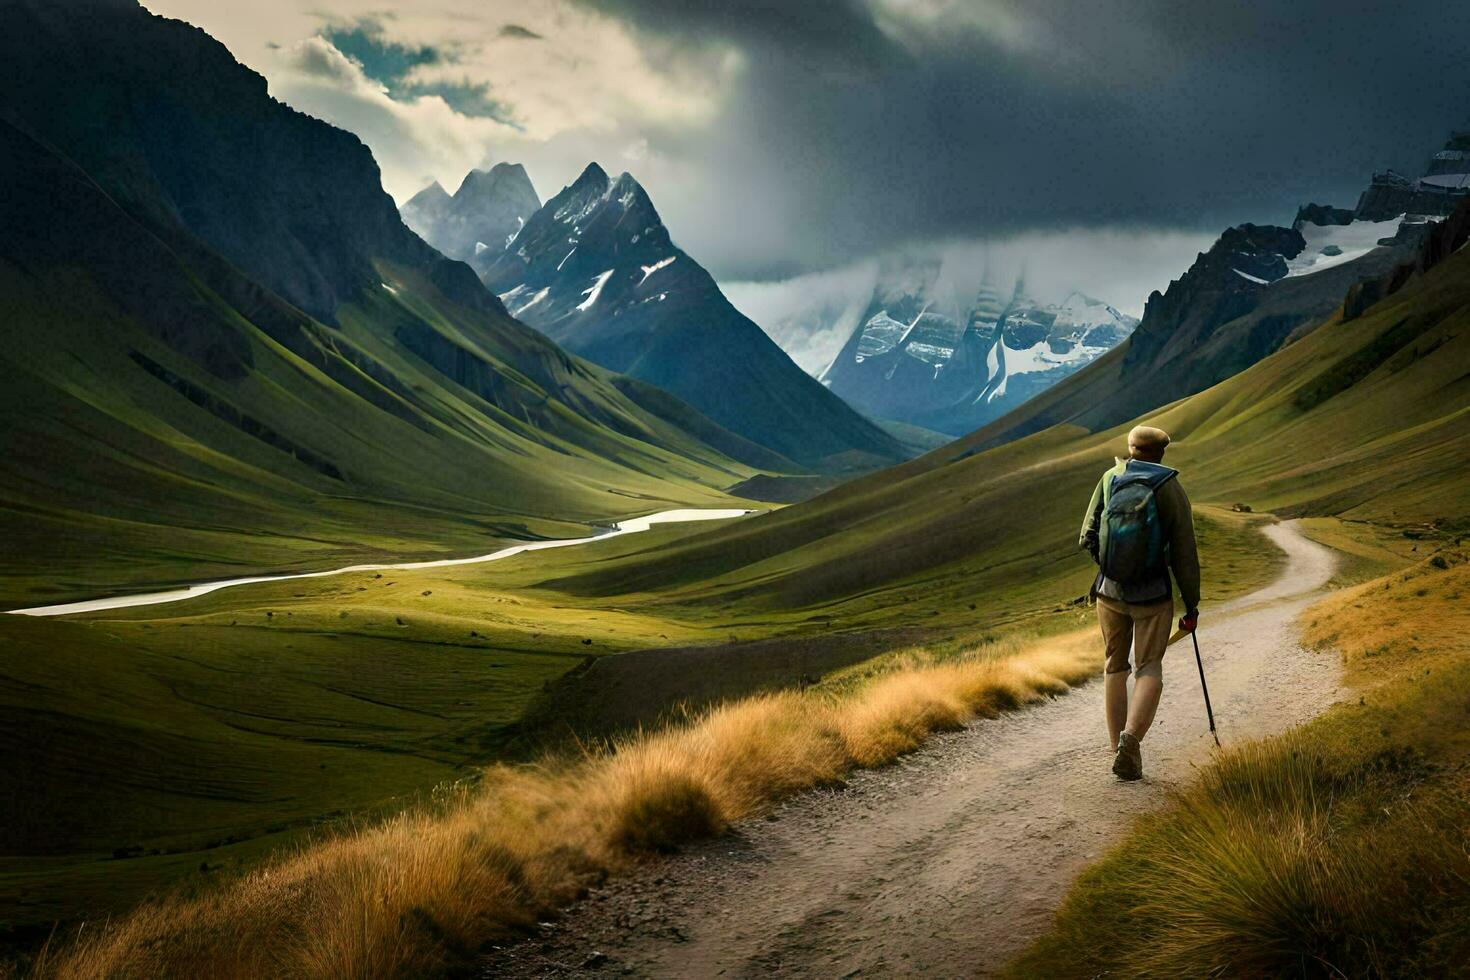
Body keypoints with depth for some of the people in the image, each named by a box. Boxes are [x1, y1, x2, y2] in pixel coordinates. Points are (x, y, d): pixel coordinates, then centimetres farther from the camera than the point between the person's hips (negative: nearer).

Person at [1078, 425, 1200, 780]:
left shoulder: (1110, 479, -2)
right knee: (1149, 668, 6)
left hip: (1110, 591, 3)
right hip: (1153, 596, -2)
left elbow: (1088, 538, -3)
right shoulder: (1171, 491, -8)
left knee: (1116, 667, 16)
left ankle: (1121, 751, 17)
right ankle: (1131, 737, -19)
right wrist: (1192, 606, 0)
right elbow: (1184, 555, -9)